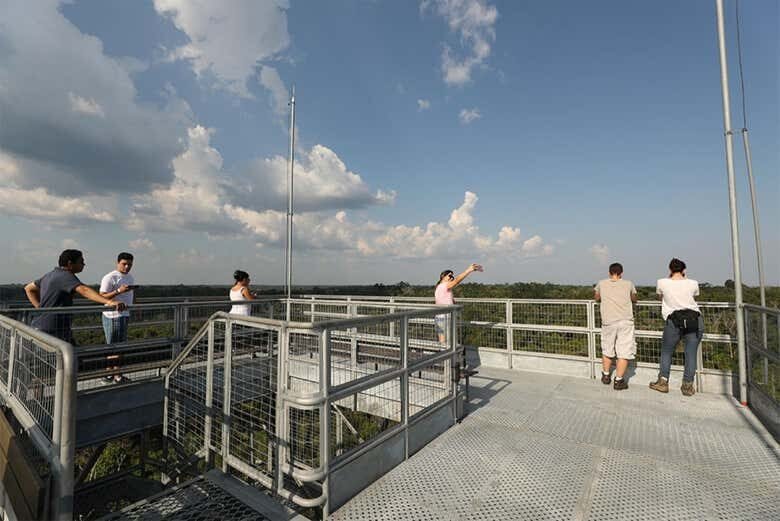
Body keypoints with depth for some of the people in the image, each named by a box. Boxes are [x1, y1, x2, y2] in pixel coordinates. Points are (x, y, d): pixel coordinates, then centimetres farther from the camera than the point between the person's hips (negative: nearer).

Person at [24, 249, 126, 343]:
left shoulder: (50, 275, 14)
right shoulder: (65, 276, -18)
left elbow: (29, 288, 29)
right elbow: (84, 291, -37)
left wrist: (39, 307, 19)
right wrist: (109, 301, -51)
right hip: (53, 329, -10)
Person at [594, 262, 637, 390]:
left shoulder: (602, 284, 3)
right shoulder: (628, 284, 2)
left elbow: (596, 298, 20)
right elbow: (634, 299, 20)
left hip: (608, 322, 1)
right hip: (625, 322, -1)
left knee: (607, 350, 17)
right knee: (624, 352, 5)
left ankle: (606, 376, 30)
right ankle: (618, 381, 5)